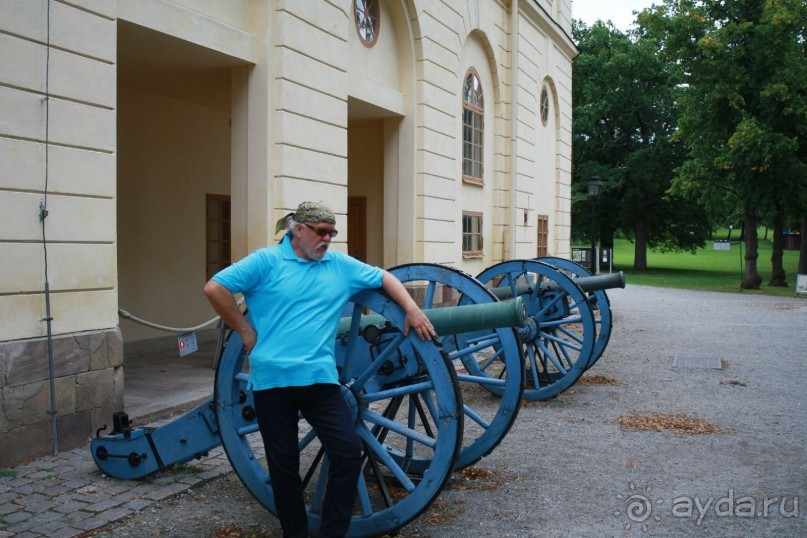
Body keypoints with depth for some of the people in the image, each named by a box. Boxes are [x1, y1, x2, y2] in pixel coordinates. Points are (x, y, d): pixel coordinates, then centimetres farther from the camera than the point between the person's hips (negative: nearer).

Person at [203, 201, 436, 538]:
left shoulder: (341, 265, 10)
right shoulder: (267, 261, -2)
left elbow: (384, 278, 19)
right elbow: (215, 288, -6)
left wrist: (412, 311, 6)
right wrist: (245, 331, -5)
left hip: (320, 377, 3)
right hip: (271, 379, -3)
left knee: (348, 451, -4)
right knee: (283, 464, 7)